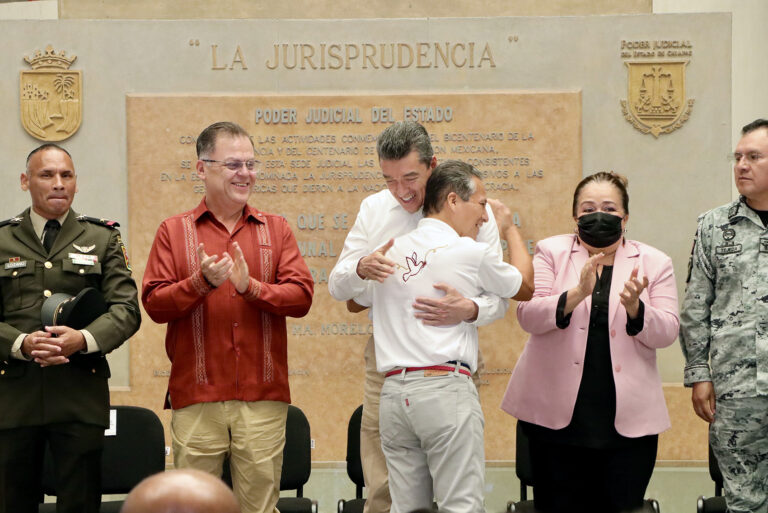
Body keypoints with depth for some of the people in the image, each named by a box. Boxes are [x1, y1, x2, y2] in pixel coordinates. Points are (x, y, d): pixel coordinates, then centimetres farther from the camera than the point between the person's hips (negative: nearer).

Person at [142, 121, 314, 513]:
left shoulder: (276, 229, 11)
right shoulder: (174, 231, 7)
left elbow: (301, 296, 0)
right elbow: (153, 303, -1)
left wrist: (252, 287, -14)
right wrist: (201, 282, -16)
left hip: (263, 396, 1)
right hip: (196, 398, -1)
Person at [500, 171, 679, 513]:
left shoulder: (654, 263, 7)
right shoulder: (551, 252, 5)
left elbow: (666, 333, 0)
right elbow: (528, 315, -8)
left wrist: (635, 307, -20)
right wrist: (578, 293, -23)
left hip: (627, 419, 1)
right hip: (557, 414, -1)